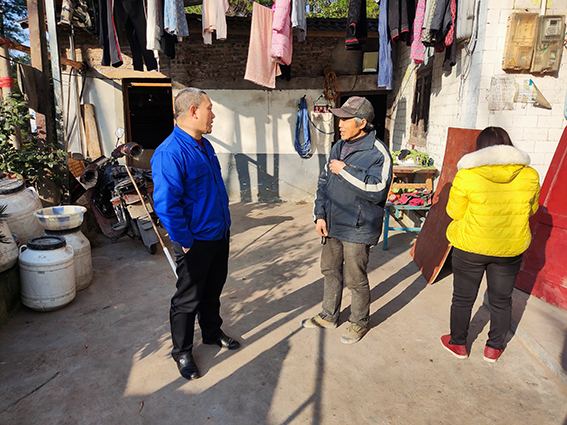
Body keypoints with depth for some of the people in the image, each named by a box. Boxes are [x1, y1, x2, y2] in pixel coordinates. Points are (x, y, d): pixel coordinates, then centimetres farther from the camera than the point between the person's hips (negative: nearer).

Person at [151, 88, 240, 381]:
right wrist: (185, 241, -19)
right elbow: (166, 204, -25)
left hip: (220, 235, 8)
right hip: (196, 243, -8)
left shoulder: (205, 146, 9)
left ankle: (212, 333, 45)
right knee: (188, 299, 10)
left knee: (213, 291, 24)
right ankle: (182, 352, 30)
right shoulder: (169, 153, -22)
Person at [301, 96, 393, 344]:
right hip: (332, 226, 8)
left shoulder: (378, 152, -14)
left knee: (355, 279, 6)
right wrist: (320, 215, 4)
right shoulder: (339, 147, 9)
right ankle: (329, 316, 38)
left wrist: (345, 171, -23)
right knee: (330, 270, 19)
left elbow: (377, 189, -26)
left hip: (357, 230, -7)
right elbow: (324, 182, 12)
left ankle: (359, 322, 31)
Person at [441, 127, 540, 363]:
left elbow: (454, 212, -9)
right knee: (501, 300, 20)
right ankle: (494, 348, 36)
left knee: (463, 298, 15)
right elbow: (530, 210, 7)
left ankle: (458, 344, 32)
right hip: (511, 248, 3)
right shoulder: (529, 175, -7)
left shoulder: (467, 176, -17)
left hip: (470, 248, -3)